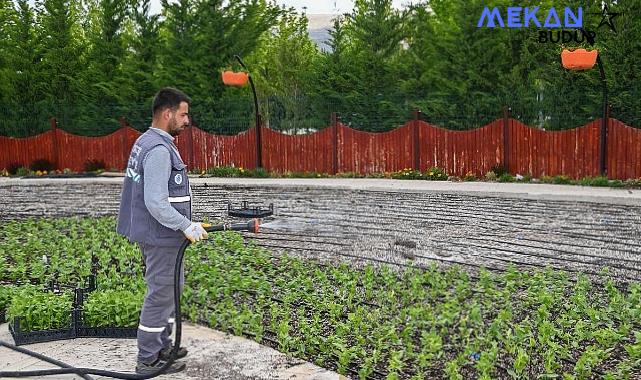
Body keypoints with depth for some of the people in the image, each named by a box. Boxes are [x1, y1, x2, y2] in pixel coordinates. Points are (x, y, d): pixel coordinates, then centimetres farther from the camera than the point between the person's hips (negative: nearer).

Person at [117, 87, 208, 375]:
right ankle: (148, 360, 12)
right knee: (160, 296, 0)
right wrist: (187, 226, -22)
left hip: (156, 235, 11)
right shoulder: (159, 149, -21)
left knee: (168, 291, 21)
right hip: (162, 237, -11)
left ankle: (162, 346, 33)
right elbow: (156, 203, -27)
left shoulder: (145, 142, 12)